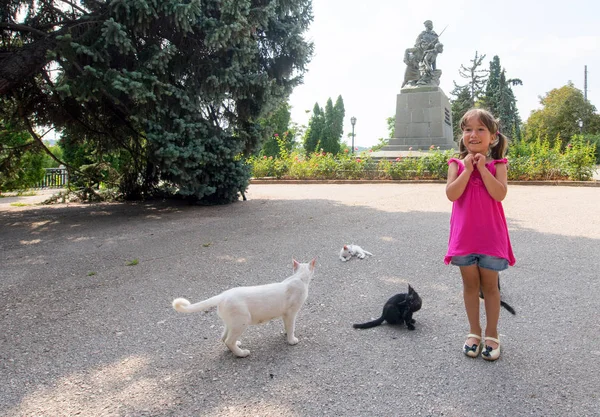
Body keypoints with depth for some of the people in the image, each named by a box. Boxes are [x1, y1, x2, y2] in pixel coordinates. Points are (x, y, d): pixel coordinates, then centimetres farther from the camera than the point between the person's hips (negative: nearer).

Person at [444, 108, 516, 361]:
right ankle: (474, 332, 26)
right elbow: (451, 194, -13)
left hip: (490, 234, -1)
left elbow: (500, 194, -17)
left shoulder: (497, 164, -2)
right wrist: (468, 169, -17)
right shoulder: (457, 164, 0)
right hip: (464, 234, 1)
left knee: (490, 285, 9)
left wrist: (482, 167, -18)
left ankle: (491, 334, 24)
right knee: (470, 284, 11)